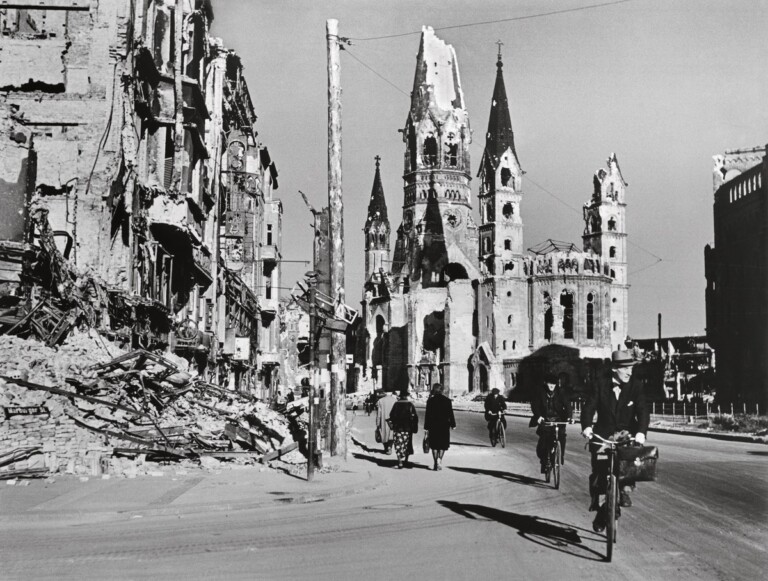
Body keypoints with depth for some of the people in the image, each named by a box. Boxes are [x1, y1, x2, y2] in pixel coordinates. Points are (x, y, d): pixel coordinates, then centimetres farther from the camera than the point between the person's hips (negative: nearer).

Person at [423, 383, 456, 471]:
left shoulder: (430, 400, -4)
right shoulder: (447, 400, -1)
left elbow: (427, 415, -5)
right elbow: (451, 414, 2)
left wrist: (426, 428, -3)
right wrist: (453, 424, 12)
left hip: (433, 425, 0)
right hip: (444, 425, 1)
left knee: (434, 445, 8)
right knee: (443, 445, 11)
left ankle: (436, 463, 2)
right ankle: (439, 459, -9)